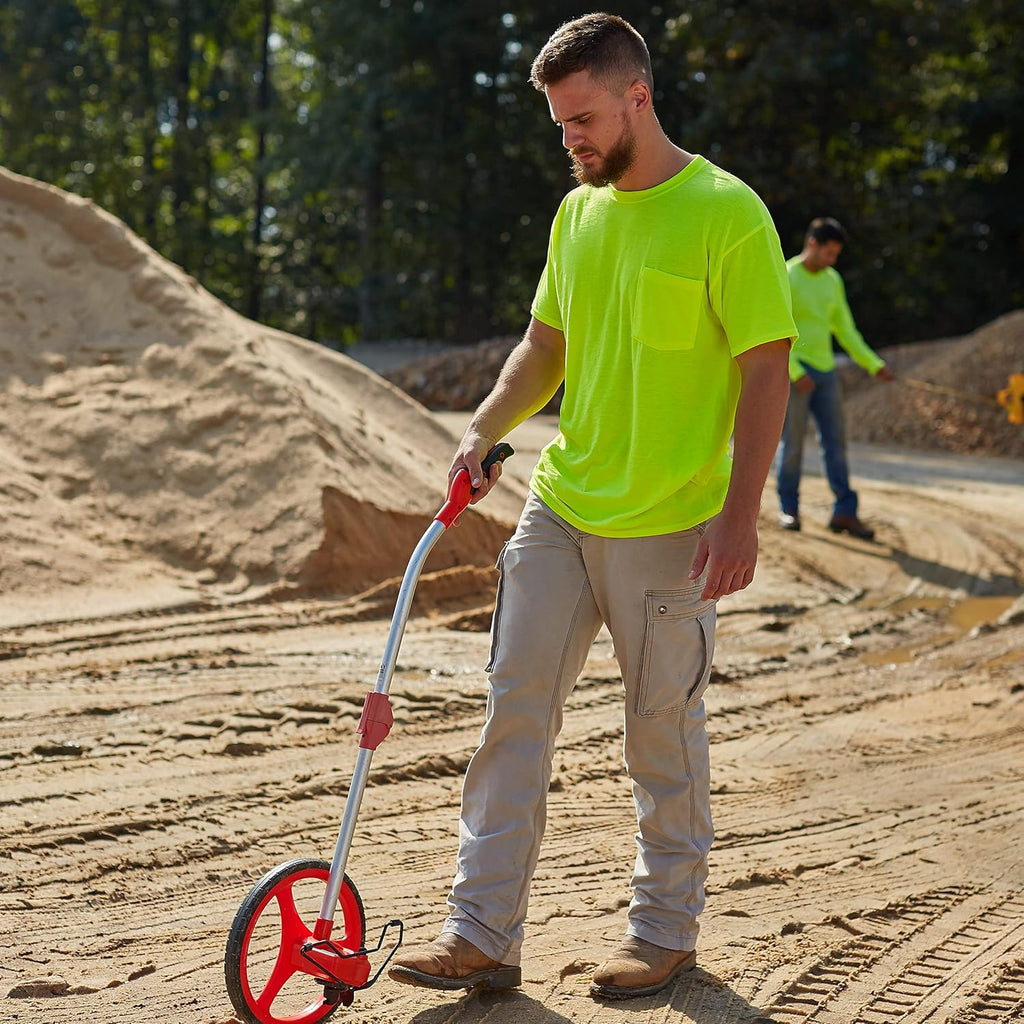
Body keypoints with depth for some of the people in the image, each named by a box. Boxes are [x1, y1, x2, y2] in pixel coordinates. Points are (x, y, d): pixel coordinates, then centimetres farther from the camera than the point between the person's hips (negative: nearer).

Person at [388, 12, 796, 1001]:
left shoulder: (726, 213, -10)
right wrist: (482, 432, 4)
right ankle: (482, 936, 8)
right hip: (556, 510, 6)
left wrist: (740, 514, -16)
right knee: (513, 711, 2)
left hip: (668, 529, -6)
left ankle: (664, 931, 22)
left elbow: (765, 370, -11)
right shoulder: (577, 213, 11)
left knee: (664, 734, 5)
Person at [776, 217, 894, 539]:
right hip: (794, 372, -6)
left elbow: (845, 330, 17)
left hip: (825, 372, 6)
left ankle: (844, 513, 3)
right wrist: (795, 372, -25)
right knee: (793, 442, -3)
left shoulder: (833, 280, 11)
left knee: (836, 441, 1)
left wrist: (874, 364, 7)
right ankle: (789, 509, 11)